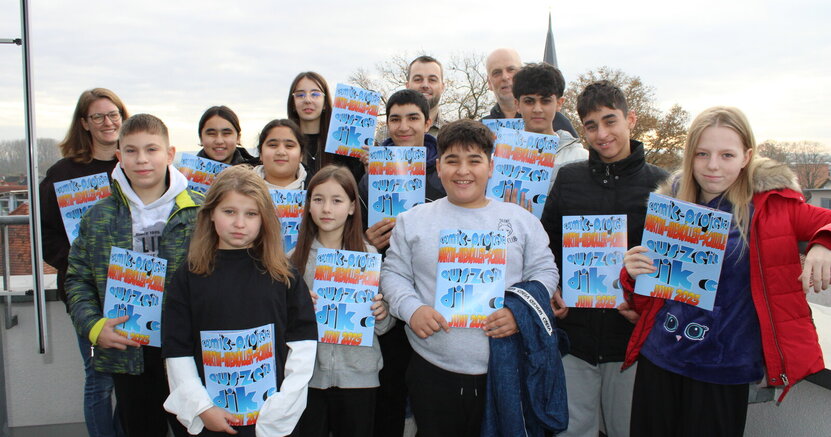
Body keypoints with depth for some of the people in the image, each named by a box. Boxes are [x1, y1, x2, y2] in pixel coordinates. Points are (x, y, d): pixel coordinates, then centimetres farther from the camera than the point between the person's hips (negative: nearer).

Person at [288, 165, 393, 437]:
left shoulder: (369, 255, -1)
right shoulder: (296, 256, 1)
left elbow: (383, 326, 6)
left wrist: (382, 314, -16)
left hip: (359, 376, 0)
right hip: (307, 374, 1)